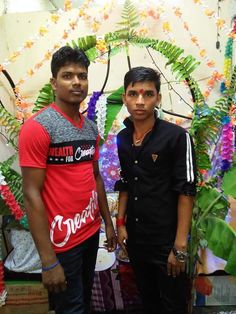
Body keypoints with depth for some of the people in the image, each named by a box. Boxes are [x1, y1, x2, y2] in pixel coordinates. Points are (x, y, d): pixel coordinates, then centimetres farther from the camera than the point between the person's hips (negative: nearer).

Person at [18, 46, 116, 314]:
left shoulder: (90, 127, 5)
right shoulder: (37, 127, -16)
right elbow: (31, 194, -18)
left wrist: (108, 222, 12)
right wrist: (48, 260, -18)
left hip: (91, 232, 7)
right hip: (62, 241, -6)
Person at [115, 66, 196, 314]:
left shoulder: (177, 137, -16)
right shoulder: (122, 138, 1)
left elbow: (186, 192, -15)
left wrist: (180, 246, -15)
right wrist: (120, 223, 5)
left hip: (166, 239, -4)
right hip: (135, 237, 5)